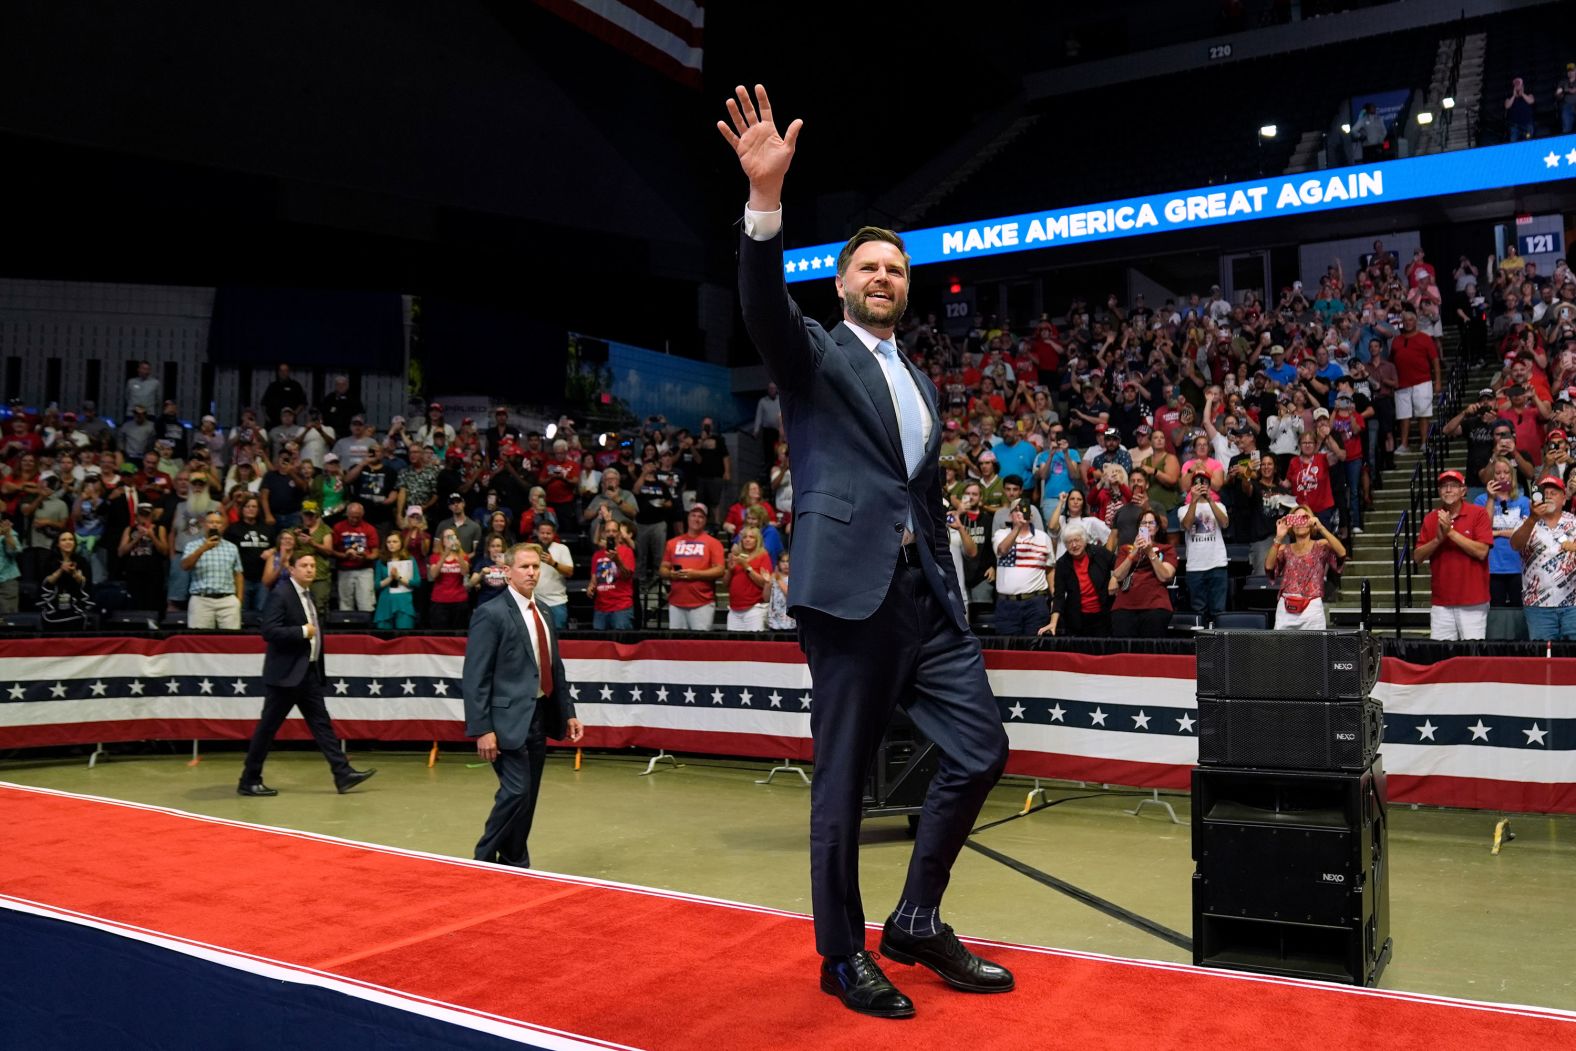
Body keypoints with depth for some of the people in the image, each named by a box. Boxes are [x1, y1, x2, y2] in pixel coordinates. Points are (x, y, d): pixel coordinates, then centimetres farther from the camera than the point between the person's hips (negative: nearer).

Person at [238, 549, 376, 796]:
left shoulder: (308, 595, 13)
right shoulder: (280, 594, -14)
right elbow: (269, 631, -23)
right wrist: (303, 631, -20)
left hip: (309, 672, 8)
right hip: (285, 673, -8)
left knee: (321, 724, 5)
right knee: (267, 727, 2)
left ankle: (343, 774, 3)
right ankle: (249, 781, 13)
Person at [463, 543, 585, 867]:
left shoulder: (542, 615, 15)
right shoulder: (492, 614, -9)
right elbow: (475, 678, -13)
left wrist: (568, 714, 14)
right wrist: (482, 730, -18)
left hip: (540, 718, 8)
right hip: (510, 719, -8)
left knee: (528, 798, 11)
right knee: (516, 792, -12)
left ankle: (515, 865, 21)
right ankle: (484, 861, 5)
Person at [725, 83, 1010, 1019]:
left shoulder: (922, 385, 23)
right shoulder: (814, 353, 5)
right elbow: (764, 308, -17)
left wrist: (953, 595, 17)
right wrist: (766, 197, -32)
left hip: (924, 590, 7)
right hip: (849, 585, -7)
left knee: (982, 748, 4)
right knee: (843, 779, 0)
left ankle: (918, 921, 20)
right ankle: (844, 955, 16)